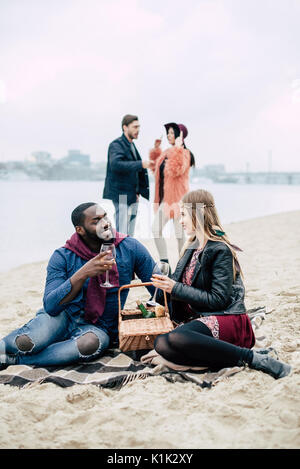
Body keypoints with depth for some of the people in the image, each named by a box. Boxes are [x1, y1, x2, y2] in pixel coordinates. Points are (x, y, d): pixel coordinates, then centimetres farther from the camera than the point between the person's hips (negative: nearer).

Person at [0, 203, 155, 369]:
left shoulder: (130, 248, -7)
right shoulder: (63, 257, -9)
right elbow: (50, 305, -19)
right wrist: (83, 274, -29)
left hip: (99, 327, 1)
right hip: (63, 317, -1)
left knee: (92, 343, -36)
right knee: (26, 343, -31)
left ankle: (15, 359, -16)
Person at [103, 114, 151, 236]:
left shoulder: (132, 145, 19)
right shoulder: (116, 145, -8)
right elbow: (115, 164, -27)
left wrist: (137, 192, 13)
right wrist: (140, 164, -31)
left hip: (132, 195, 9)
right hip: (122, 195, -9)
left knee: (130, 235, 11)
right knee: (122, 234, -11)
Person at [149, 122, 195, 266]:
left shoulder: (184, 153, -11)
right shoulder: (166, 153, 13)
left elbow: (177, 170, -28)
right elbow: (155, 168, 27)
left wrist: (177, 148, -26)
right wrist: (156, 149, 19)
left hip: (178, 198, -8)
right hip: (165, 198, 8)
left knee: (180, 234, 0)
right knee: (156, 229, 1)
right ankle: (164, 262, 11)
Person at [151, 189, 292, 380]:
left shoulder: (221, 250, -10)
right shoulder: (192, 248, 15)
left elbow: (218, 299, -16)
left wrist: (175, 289, -13)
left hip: (226, 319, -7)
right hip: (197, 318, 8)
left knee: (175, 339, -36)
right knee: (161, 344, -24)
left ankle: (252, 357, -25)